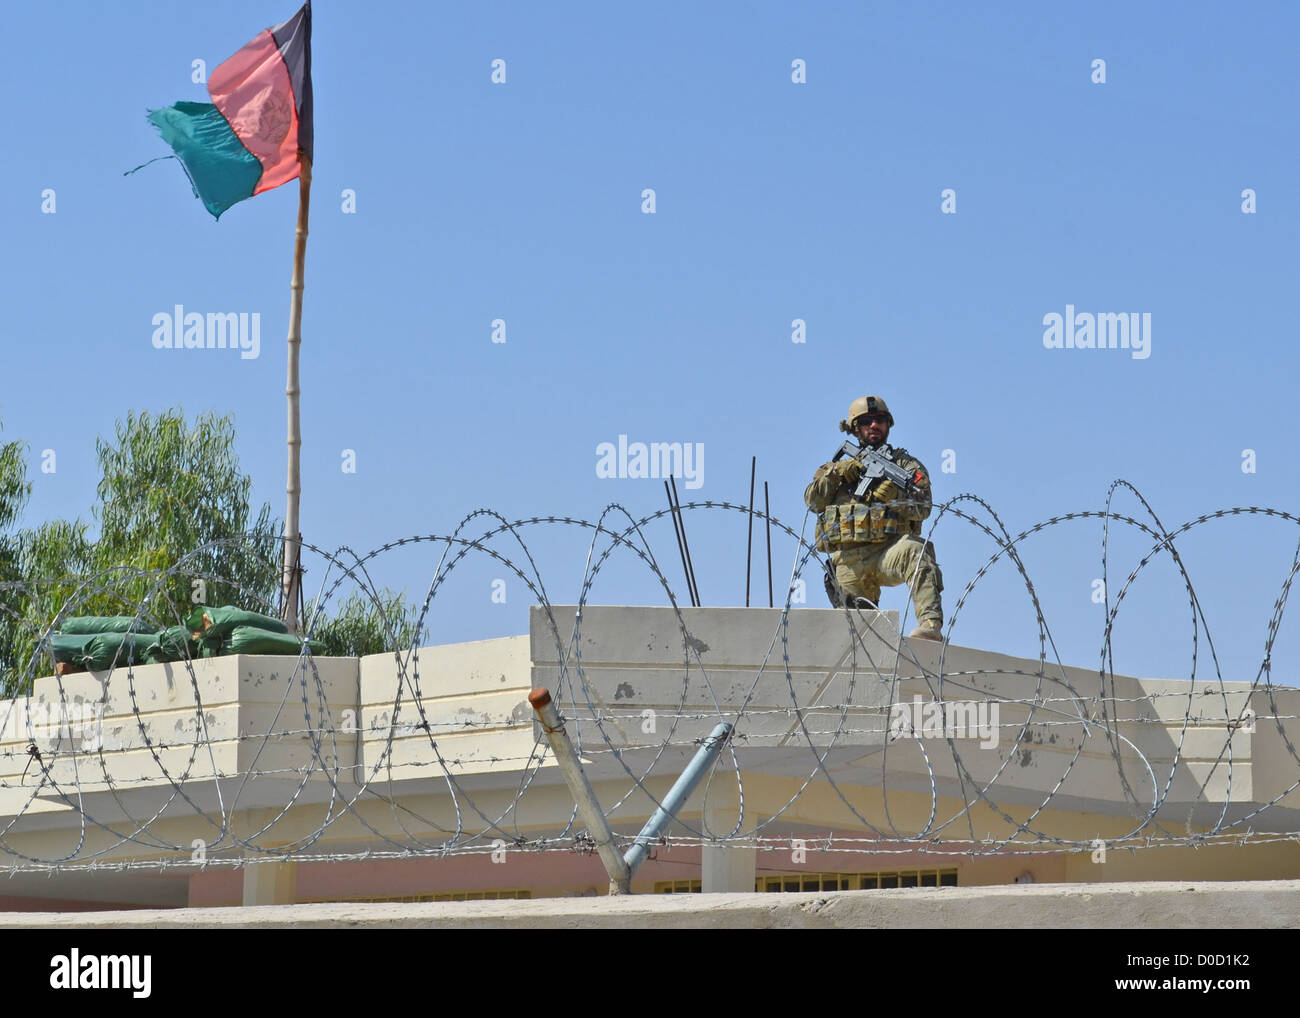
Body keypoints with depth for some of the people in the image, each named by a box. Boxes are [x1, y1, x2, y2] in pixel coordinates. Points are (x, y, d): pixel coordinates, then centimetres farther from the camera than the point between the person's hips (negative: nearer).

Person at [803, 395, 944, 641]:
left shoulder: (905, 464, 15)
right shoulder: (842, 465, 24)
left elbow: (923, 507, 0)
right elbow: (813, 501, 10)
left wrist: (894, 496, -20)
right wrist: (835, 473, -5)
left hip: (889, 550, -4)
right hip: (848, 560, 4)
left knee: (914, 551, -38)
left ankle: (930, 624, -51)